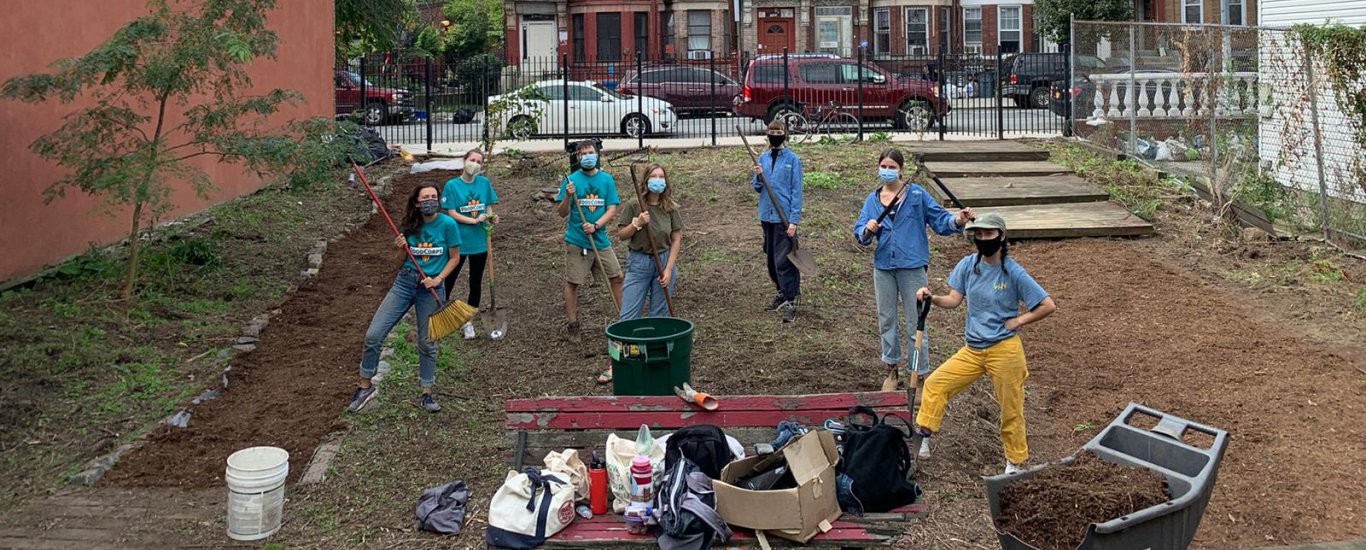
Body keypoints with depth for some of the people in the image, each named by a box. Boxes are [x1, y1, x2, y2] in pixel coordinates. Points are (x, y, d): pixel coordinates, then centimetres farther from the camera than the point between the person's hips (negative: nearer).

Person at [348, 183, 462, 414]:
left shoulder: (447, 224, -8)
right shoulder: (411, 224, 2)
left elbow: (454, 258, -1)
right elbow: (404, 256, 14)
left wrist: (437, 279, -14)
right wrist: (400, 247, -8)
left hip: (431, 288, -3)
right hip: (404, 281, 3)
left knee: (426, 343, 7)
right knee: (373, 335, -4)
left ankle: (427, 394, 24)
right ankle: (365, 386, 15)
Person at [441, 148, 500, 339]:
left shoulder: (484, 183, 2)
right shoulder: (452, 185, -9)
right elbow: (451, 214, -13)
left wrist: (491, 217, -9)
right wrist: (474, 220, -21)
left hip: (479, 242, 4)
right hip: (458, 242, -4)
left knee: (476, 283, 12)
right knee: (448, 281, 4)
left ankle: (468, 322, 24)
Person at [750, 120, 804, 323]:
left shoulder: (792, 159, -7)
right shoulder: (763, 158, 8)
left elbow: (796, 191, -8)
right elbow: (758, 188, 12)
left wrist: (794, 220, -14)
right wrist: (758, 176, -10)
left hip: (785, 217, -6)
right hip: (767, 215, 6)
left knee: (784, 260, -9)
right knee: (772, 258, 14)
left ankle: (791, 301, -6)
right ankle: (781, 292, 29)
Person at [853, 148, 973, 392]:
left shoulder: (917, 194, -4)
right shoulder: (872, 199, 6)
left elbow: (939, 219, -7)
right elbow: (859, 233, 1)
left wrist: (957, 221, -27)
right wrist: (867, 230, -21)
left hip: (911, 266, -4)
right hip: (883, 266, 4)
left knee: (915, 322, 1)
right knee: (886, 319, 14)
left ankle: (920, 375, 11)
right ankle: (892, 369, 30)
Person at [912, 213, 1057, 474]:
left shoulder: (1014, 273, -12)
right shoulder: (968, 264, 1)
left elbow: (1048, 305, -9)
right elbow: (954, 300, -2)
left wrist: (1018, 320, -10)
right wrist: (931, 298, -19)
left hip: (1005, 350, -5)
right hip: (972, 349, 5)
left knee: (1010, 408, 6)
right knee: (935, 384, -4)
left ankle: (1015, 461, 23)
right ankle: (923, 438, 6)